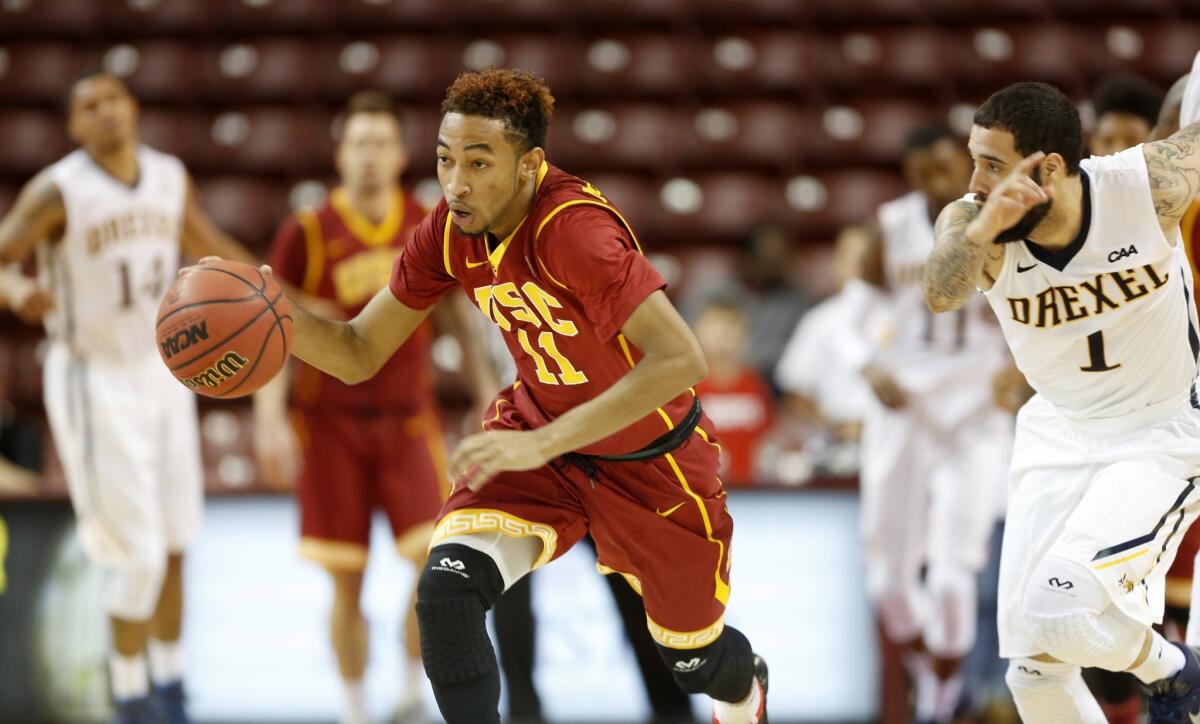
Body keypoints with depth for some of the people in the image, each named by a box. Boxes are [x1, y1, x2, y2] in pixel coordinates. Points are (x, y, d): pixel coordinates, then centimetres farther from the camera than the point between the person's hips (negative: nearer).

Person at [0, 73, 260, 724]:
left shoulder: (170, 177, 1)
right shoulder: (57, 192, -17)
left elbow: (212, 249, 16)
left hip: (160, 370, 6)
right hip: (94, 382, -6)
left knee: (172, 546, 11)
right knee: (138, 555, -7)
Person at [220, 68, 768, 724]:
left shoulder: (574, 228, -35)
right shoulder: (449, 231, -14)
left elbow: (679, 359, -43)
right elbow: (359, 355, -5)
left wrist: (542, 443, -46)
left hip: (650, 460, -4)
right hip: (539, 429, 4)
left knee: (694, 660, 17)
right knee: (446, 591, -24)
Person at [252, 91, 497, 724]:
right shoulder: (307, 234, -7)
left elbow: (455, 316, 14)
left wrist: (488, 390, 9)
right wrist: (270, 418, -16)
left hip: (408, 419, 2)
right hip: (331, 424, -2)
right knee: (347, 582, 1)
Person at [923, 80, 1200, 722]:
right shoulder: (969, 221, -19)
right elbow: (941, 295, -41)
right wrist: (985, 225, -58)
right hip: (1058, 435, 4)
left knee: (1061, 609, -23)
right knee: (1033, 670, 3)